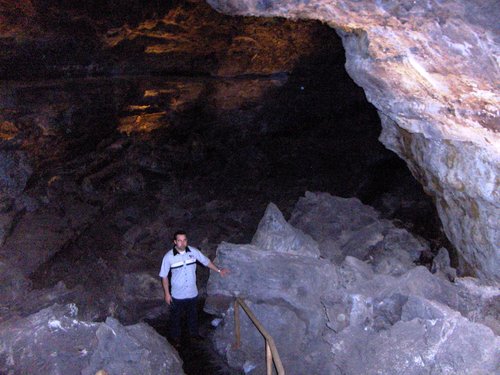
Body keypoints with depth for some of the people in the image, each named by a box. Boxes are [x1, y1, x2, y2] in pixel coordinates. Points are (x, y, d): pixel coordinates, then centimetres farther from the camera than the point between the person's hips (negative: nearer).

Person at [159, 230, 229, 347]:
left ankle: (194, 333, 48)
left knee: (193, 314, 24)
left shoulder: (193, 251, -13)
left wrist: (218, 271, 11)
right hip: (177, 295, -3)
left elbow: (206, 261, 5)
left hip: (192, 293, 3)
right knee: (176, 317, 18)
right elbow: (164, 276, -10)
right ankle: (176, 338, 41)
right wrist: (167, 293, -7)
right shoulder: (169, 257, -20)